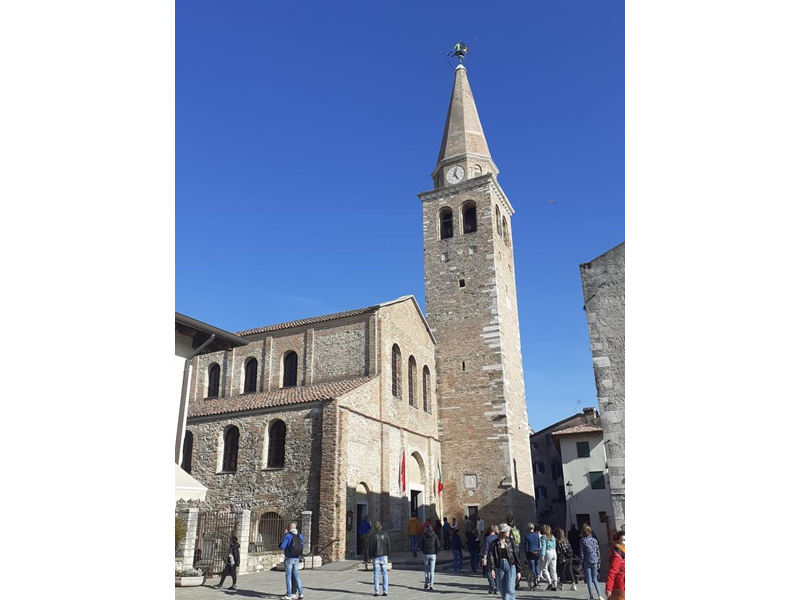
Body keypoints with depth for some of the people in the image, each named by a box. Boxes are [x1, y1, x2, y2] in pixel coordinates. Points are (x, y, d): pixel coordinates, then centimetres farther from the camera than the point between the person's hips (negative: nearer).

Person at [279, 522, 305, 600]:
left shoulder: (287, 536, -12)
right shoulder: (300, 535, 5)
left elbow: (282, 547, -16)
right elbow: (303, 544, 23)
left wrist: (281, 544, 8)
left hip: (289, 559, -5)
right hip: (296, 559, 5)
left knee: (288, 577, 1)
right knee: (297, 576, 11)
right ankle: (300, 594, 6)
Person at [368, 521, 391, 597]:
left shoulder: (372, 535, -2)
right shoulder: (384, 534, 2)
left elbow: (370, 547, -2)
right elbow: (389, 545, 2)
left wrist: (371, 556, 11)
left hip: (375, 557, -1)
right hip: (384, 556, 1)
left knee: (376, 574, 3)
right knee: (385, 573, 7)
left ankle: (377, 591, -1)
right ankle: (385, 591, 4)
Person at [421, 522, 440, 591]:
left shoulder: (424, 535, -2)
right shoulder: (434, 535, -3)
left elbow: (422, 545, 0)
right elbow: (437, 545, -4)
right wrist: (435, 552, 10)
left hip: (426, 554, 1)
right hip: (433, 554, -1)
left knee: (426, 570, 16)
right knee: (432, 570, 1)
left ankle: (426, 583, 17)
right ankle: (431, 585, -5)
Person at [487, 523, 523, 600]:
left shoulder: (510, 541, 2)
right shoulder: (494, 544, -2)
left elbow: (516, 556, 5)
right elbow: (491, 557, -9)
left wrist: (518, 571, 5)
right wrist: (492, 569, -23)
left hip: (510, 566, 0)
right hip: (500, 567, 0)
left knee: (510, 590, -11)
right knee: (503, 591, 8)